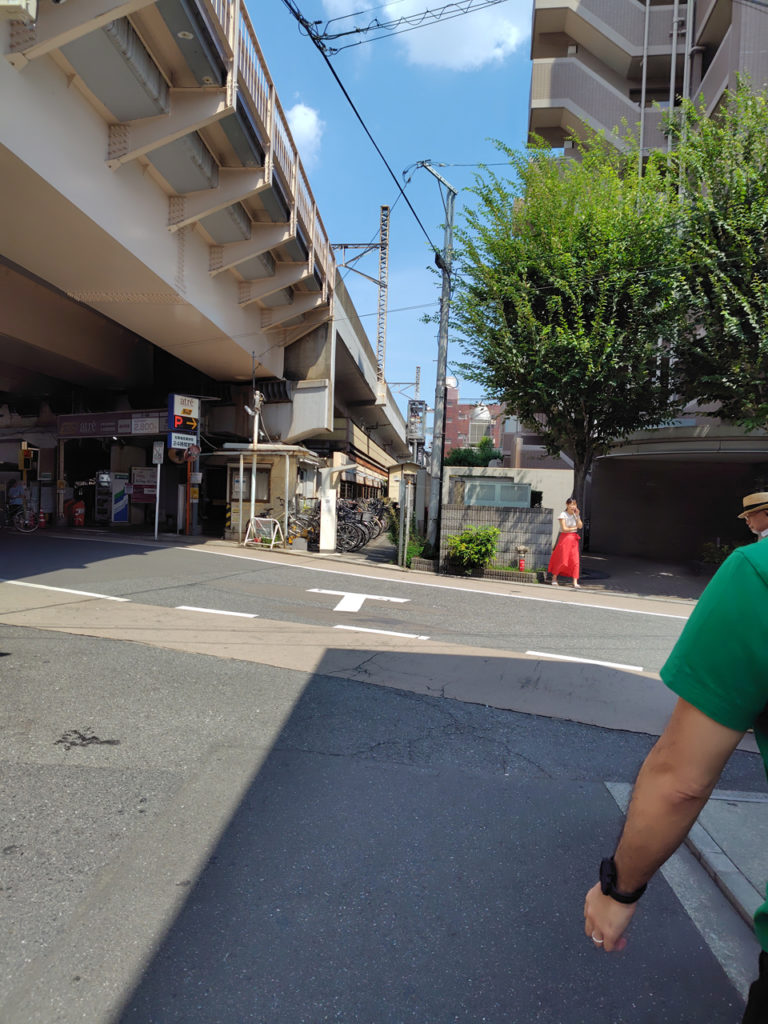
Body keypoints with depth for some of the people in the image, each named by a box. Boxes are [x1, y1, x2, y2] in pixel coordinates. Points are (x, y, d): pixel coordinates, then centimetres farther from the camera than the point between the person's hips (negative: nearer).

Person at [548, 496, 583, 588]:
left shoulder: (576, 515, 9)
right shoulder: (563, 515, -8)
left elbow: (580, 526, -5)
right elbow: (564, 528, -14)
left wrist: (577, 515, -12)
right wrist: (574, 528, -2)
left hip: (574, 539, 5)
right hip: (565, 537, -5)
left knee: (575, 560, -2)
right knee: (562, 559, -1)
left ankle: (575, 582, -1)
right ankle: (554, 578, 16)